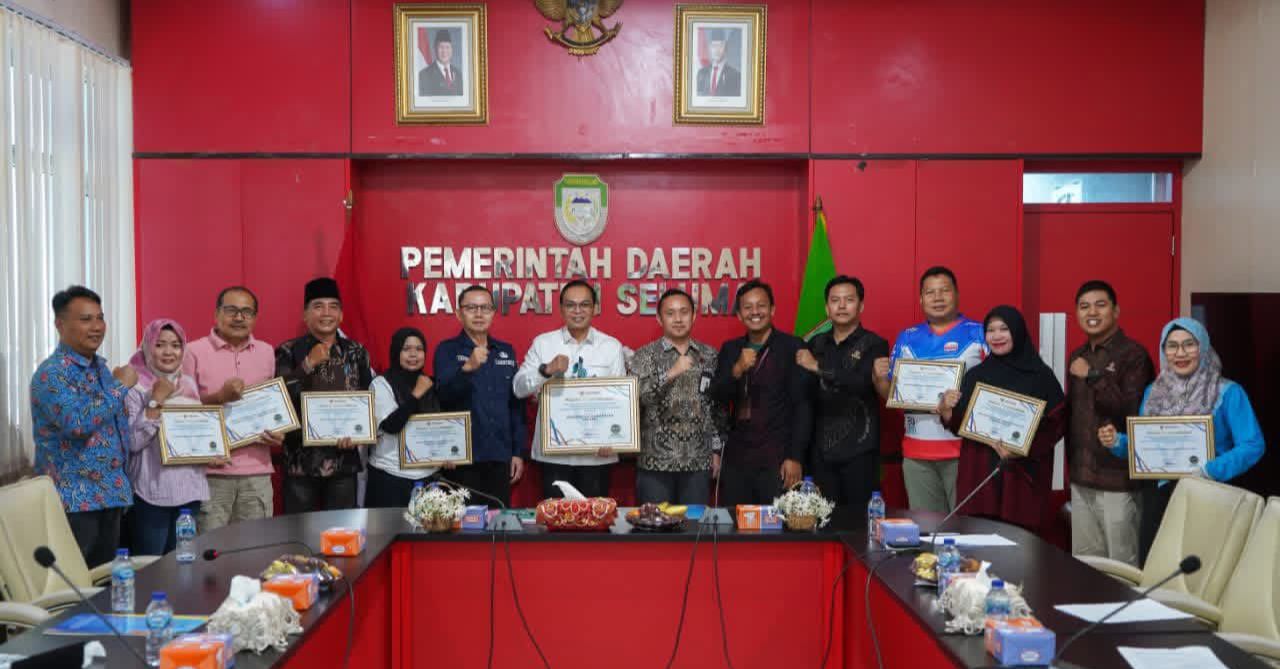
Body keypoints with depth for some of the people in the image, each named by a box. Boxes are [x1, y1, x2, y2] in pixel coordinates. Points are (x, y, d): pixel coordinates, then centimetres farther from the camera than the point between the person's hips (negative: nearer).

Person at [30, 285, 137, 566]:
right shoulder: (52, 373, -13)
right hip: (73, 501, -8)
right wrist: (121, 385, -18)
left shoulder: (101, 367, 13)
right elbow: (77, 423, -29)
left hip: (110, 495, 8)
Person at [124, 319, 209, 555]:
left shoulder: (189, 384, 10)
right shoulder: (136, 387, -8)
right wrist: (156, 401, -18)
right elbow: (132, 441, -17)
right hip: (152, 491, -6)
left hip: (189, 488, 6)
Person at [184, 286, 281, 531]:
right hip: (211, 470, -4)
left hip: (257, 470, 4)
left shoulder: (266, 352, 12)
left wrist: (277, 432, 3)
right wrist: (220, 396, -15)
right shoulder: (195, 352, -1)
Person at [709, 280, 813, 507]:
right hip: (736, 458, 4)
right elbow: (716, 397, 3)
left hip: (777, 460, -4)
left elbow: (803, 406, -6)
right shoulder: (730, 349, 11)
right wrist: (737, 370, -15)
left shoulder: (792, 347, -3)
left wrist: (796, 457, -12)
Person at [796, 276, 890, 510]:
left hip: (859, 449, -4)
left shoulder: (874, 344, -4)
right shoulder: (816, 344, 11)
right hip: (821, 449, 4)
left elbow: (863, 382, -22)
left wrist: (818, 367, -19)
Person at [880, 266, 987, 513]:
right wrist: (879, 378, -6)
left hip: (965, 447, -3)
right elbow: (892, 395, 14)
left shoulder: (979, 333, 1)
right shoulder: (907, 338, 12)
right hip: (917, 451, 3)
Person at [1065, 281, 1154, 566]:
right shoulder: (1076, 357, 14)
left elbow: (1134, 411, -20)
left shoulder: (1134, 354, -9)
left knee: (1123, 567, 1)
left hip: (1118, 480, -7)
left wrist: (1093, 377, -20)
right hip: (1081, 478, 7)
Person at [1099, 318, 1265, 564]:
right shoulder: (1154, 391, 9)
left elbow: (1253, 446, -12)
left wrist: (1208, 471, -23)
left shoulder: (1227, 393, -5)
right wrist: (1118, 442, -4)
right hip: (1157, 496, 4)